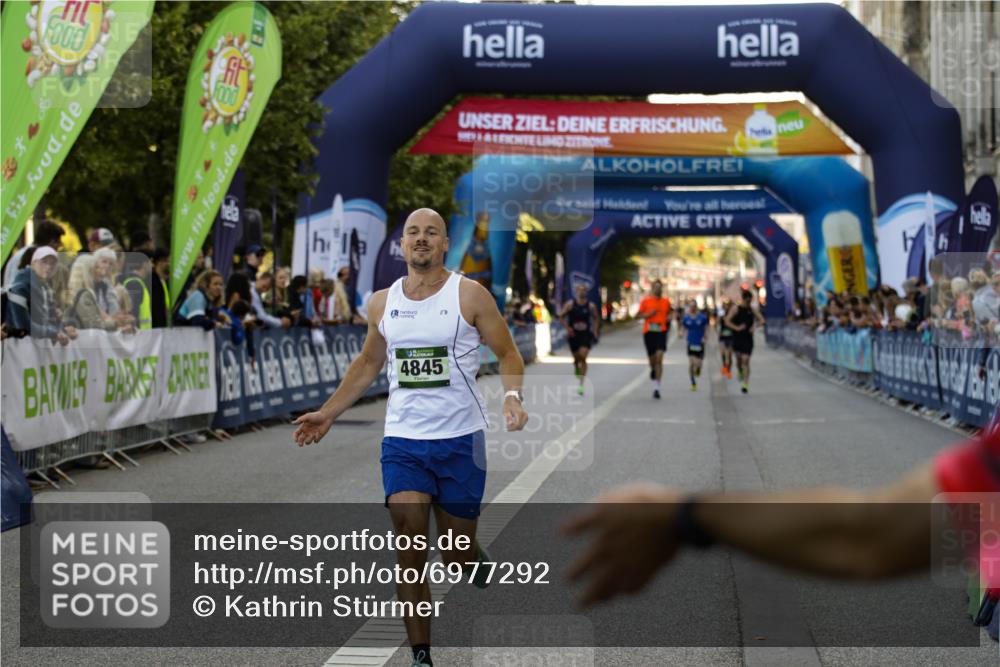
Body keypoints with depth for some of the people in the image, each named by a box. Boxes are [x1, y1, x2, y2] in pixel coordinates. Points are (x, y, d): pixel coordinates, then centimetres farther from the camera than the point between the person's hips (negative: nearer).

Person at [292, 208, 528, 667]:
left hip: (461, 440, -2)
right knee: (410, 552, -7)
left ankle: (480, 561, 44)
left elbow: (507, 354, 0)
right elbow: (367, 363, 21)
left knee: (458, 557, 6)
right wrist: (328, 413, 17)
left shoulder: (470, 295, -4)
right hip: (402, 441, 2)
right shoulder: (382, 303, 7)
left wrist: (512, 396, -20)